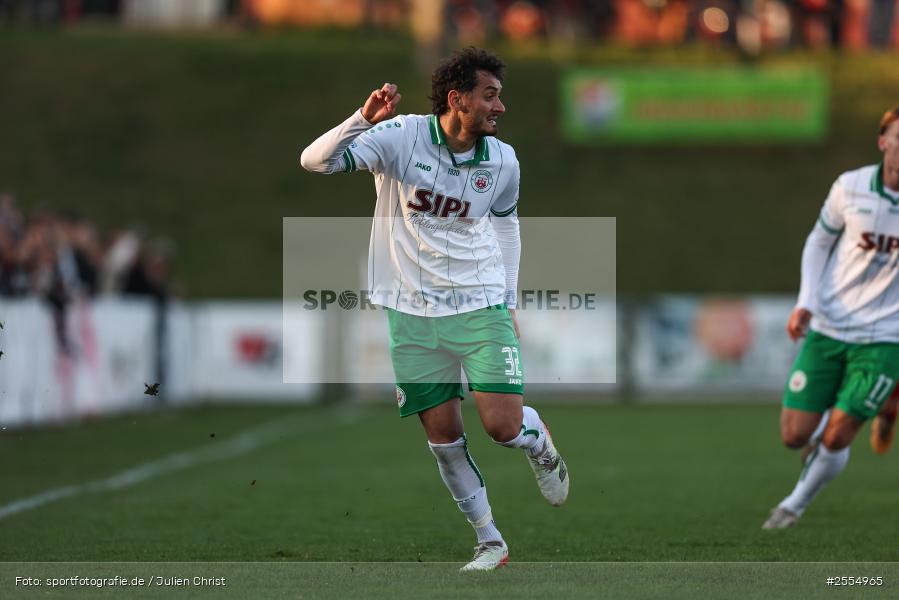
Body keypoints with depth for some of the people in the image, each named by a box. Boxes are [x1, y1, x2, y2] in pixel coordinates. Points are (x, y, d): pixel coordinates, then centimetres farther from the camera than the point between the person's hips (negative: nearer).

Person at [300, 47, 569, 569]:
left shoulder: (502, 161, -3)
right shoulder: (401, 137, -13)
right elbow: (314, 161, -19)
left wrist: (510, 301, 16)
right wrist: (363, 119, -35)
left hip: (481, 308, 1)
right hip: (412, 314, -1)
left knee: (503, 425, -12)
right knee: (443, 434, 1)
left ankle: (543, 448, 24)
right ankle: (490, 542, 16)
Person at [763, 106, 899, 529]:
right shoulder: (850, 188, -6)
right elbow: (819, 242, 9)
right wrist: (806, 302, -3)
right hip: (827, 330, 2)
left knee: (836, 439, -8)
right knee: (794, 436, -1)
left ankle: (797, 503, 20)